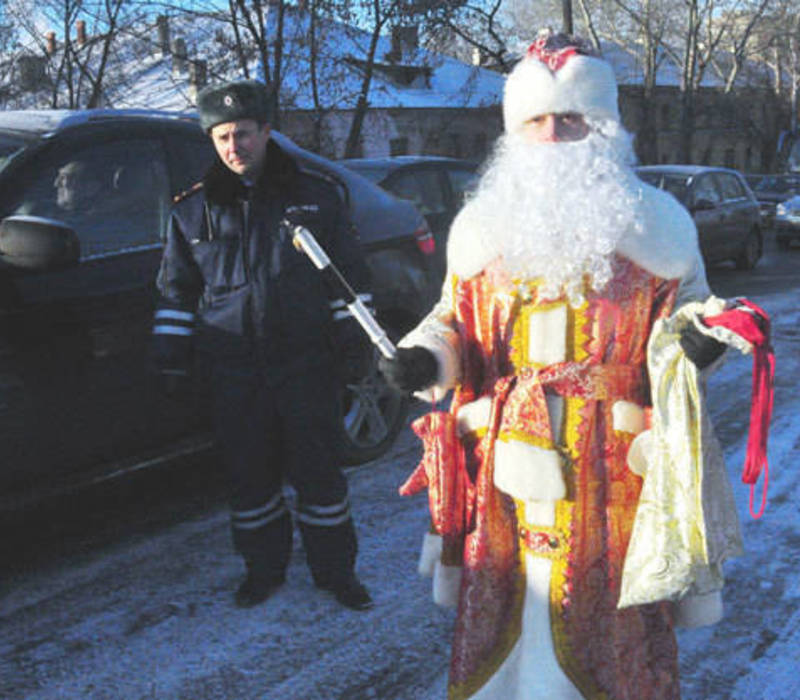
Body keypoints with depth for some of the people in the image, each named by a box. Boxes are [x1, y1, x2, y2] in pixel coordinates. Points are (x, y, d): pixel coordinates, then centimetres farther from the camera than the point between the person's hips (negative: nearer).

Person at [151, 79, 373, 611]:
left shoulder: (316, 195, 4)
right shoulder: (192, 210, 7)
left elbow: (351, 274, 9)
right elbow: (176, 292, 14)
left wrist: (354, 338, 5)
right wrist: (172, 354, 10)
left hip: (308, 362, -1)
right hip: (235, 371, 2)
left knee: (317, 469, 4)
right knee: (250, 474, 9)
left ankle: (336, 570, 21)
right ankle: (264, 569, 28)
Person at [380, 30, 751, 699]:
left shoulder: (654, 225, 2)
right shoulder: (482, 228, 8)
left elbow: (676, 316, 8)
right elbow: (456, 324, 15)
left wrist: (693, 341, -15)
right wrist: (426, 359, -5)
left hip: (612, 469, -2)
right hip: (506, 465, 2)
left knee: (610, 619, 6)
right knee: (498, 610, 11)